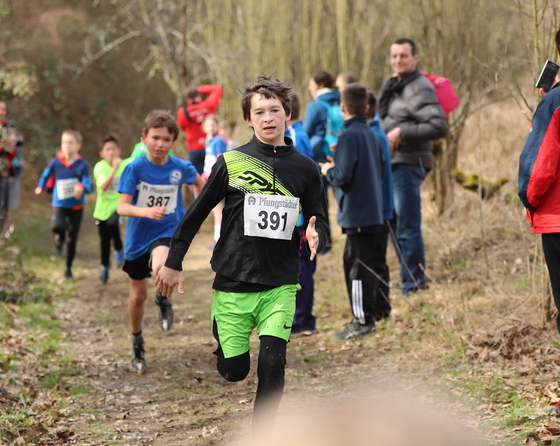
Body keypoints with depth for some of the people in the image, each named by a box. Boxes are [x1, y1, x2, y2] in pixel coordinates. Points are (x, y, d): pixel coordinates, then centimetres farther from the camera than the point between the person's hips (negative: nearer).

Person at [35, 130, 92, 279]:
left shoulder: (82, 164, -10)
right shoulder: (56, 163, -6)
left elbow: (88, 186, -15)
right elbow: (46, 175, 15)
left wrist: (82, 187, -35)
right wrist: (41, 187, 21)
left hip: (77, 206, 0)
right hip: (60, 205, 0)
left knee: (72, 239, 6)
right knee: (57, 226, -31)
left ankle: (68, 267, 26)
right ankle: (59, 241, 4)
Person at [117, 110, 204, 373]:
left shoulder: (180, 168, -7)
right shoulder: (135, 168, -13)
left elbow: (199, 182, 17)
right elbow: (122, 207, -21)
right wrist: (146, 212, -38)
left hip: (168, 232, -1)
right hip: (138, 236, 1)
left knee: (161, 266, -36)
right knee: (138, 295, 12)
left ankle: (164, 299, -1)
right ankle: (137, 344, 37)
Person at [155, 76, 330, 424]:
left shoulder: (305, 168, 3)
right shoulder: (231, 163, -1)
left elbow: (321, 222, 9)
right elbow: (197, 214, 6)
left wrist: (315, 236, -15)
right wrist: (173, 264, 8)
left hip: (280, 286, 0)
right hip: (233, 282, 0)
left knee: (272, 364, -14)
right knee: (235, 370, 3)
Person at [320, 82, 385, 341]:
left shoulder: (349, 136, -15)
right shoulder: (370, 134, 12)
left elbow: (343, 175, -22)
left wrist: (328, 170, 0)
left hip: (357, 213, -9)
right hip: (373, 211, 9)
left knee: (358, 265, -5)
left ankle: (362, 322, -2)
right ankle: (366, 316, 21)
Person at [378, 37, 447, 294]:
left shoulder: (419, 89, -13)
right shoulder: (397, 86, 18)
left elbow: (439, 126, -22)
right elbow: (383, 113, 12)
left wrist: (402, 132, -20)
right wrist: (390, 83, 0)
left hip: (408, 164, -10)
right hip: (394, 164, 10)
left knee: (407, 227, -8)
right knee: (394, 225, 16)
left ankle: (414, 285, -3)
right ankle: (409, 280, 25)